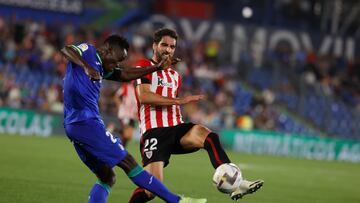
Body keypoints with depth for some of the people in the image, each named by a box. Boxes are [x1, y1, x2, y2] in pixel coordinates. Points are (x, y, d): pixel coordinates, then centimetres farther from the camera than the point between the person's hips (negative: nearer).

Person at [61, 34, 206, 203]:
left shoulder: (101, 67, 21)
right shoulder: (88, 51, -2)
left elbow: (125, 75, 27)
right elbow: (66, 49, -21)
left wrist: (157, 67, 23)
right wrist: (86, 66, -36)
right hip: (86, 121, -10)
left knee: (107, 177, 12)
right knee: (128, 163, -6)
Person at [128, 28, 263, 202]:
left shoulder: (175, 76, 27)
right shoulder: (144, 67, 3)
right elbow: (143, 96, -14)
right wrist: (178, 100, -18)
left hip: (176, 128, 6)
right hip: (154, 131, -6)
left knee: (211, 138, -27)